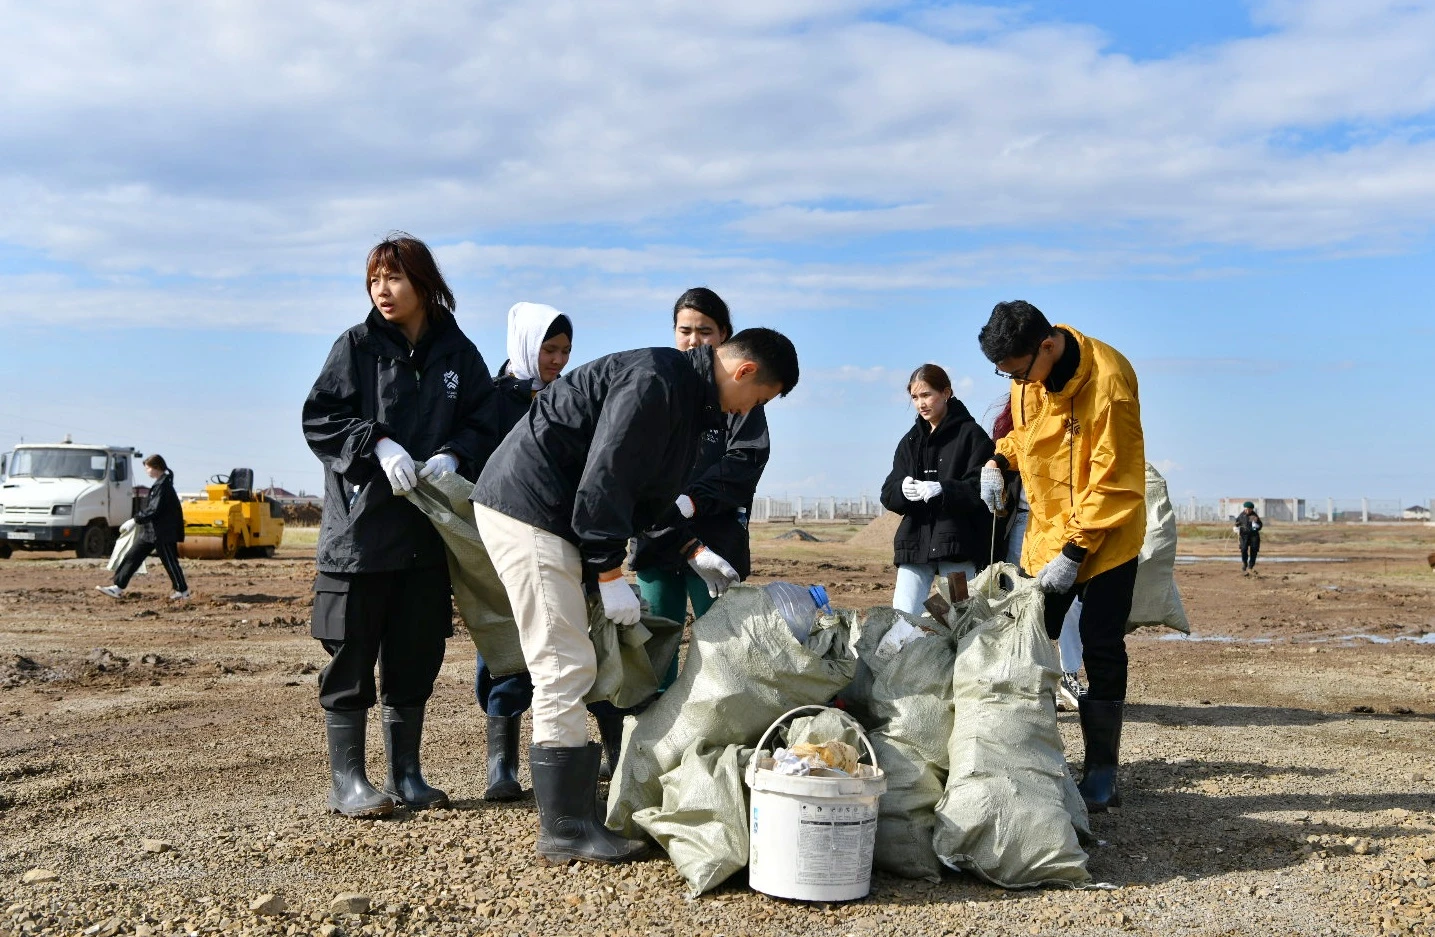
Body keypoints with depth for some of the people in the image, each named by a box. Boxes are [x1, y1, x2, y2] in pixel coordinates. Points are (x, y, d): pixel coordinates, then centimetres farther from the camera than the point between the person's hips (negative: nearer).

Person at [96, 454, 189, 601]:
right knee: (132, 556, 8)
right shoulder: (159, 484, 13)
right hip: (151, 531, 10)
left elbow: (154, 510, -23)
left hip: (163, 533, -10)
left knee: (170, 561, -1)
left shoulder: (163, 485, -17)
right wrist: (137, 520, 19)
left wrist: (135, 520, -20)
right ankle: (118, 587, 10)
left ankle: (183, 591, 10)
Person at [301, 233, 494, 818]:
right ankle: (347, 781, 8)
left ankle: (406, 775, 21)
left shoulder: (458, 354, 8)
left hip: (429, 530, 3)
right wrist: (378, 444, -18)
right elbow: (319, 419, -3)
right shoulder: (356, 346, 1)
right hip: (361, 523, -3)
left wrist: (453, 455, -12)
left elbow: (483, 422, 8)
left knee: (416, 655, 9)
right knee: (353, 656, 0)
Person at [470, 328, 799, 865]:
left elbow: (646, 493, 21)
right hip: (526, 505, -11)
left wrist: (692, 552, 18)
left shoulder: (688, 397, 14)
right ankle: (565, 830, -4)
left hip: (552, 512, 11)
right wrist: (611, 574, -20)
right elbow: (603, 480, -23)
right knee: (564, 668, -10)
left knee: (566, 667, 13)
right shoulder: (655, 381, -19)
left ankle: (573, 809, 20)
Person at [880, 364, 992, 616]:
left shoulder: (971, 434, 1)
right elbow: (888, 494, 10)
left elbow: (982, 489, -10)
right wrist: (902, 490, -14)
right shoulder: (911, 441, 18)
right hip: (915, 542, 5)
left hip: (958, 546, -5)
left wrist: (943, 490, -25)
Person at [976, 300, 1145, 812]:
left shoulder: (1108, 382, -25)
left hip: (1106, 538, -6)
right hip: (1046, 531, 6)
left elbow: (1114, 484, -22)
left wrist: (1074, 553, -22)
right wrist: (997, 461, -1)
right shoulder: (1029, 372, -3)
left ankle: (1102, 774, 7)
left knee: (1101, 651, -3)